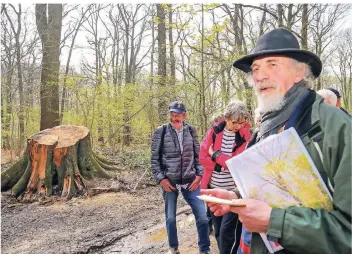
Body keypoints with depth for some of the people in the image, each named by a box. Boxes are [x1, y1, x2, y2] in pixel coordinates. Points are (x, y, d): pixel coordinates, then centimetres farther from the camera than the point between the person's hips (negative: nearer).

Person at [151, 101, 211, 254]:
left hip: (190, 181, 1)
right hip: (169, 181, -1)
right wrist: (161, 178, -9)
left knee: (202, 216, 1)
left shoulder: (190, 130, 3)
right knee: (170, 218, 11)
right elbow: (155, 158, -1)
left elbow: (197, 155, 8)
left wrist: (199, 174, -2)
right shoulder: (161, 132, -3)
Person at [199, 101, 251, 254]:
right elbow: (203, 157, -5)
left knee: (226, 231, -3)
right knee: (217, 230, 17)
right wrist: (224, 164, -15)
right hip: (213, 189, 4)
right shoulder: (214, 131, -1)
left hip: (233, 191, -4)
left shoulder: (246, 135, -8)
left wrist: (216, 155, -13)